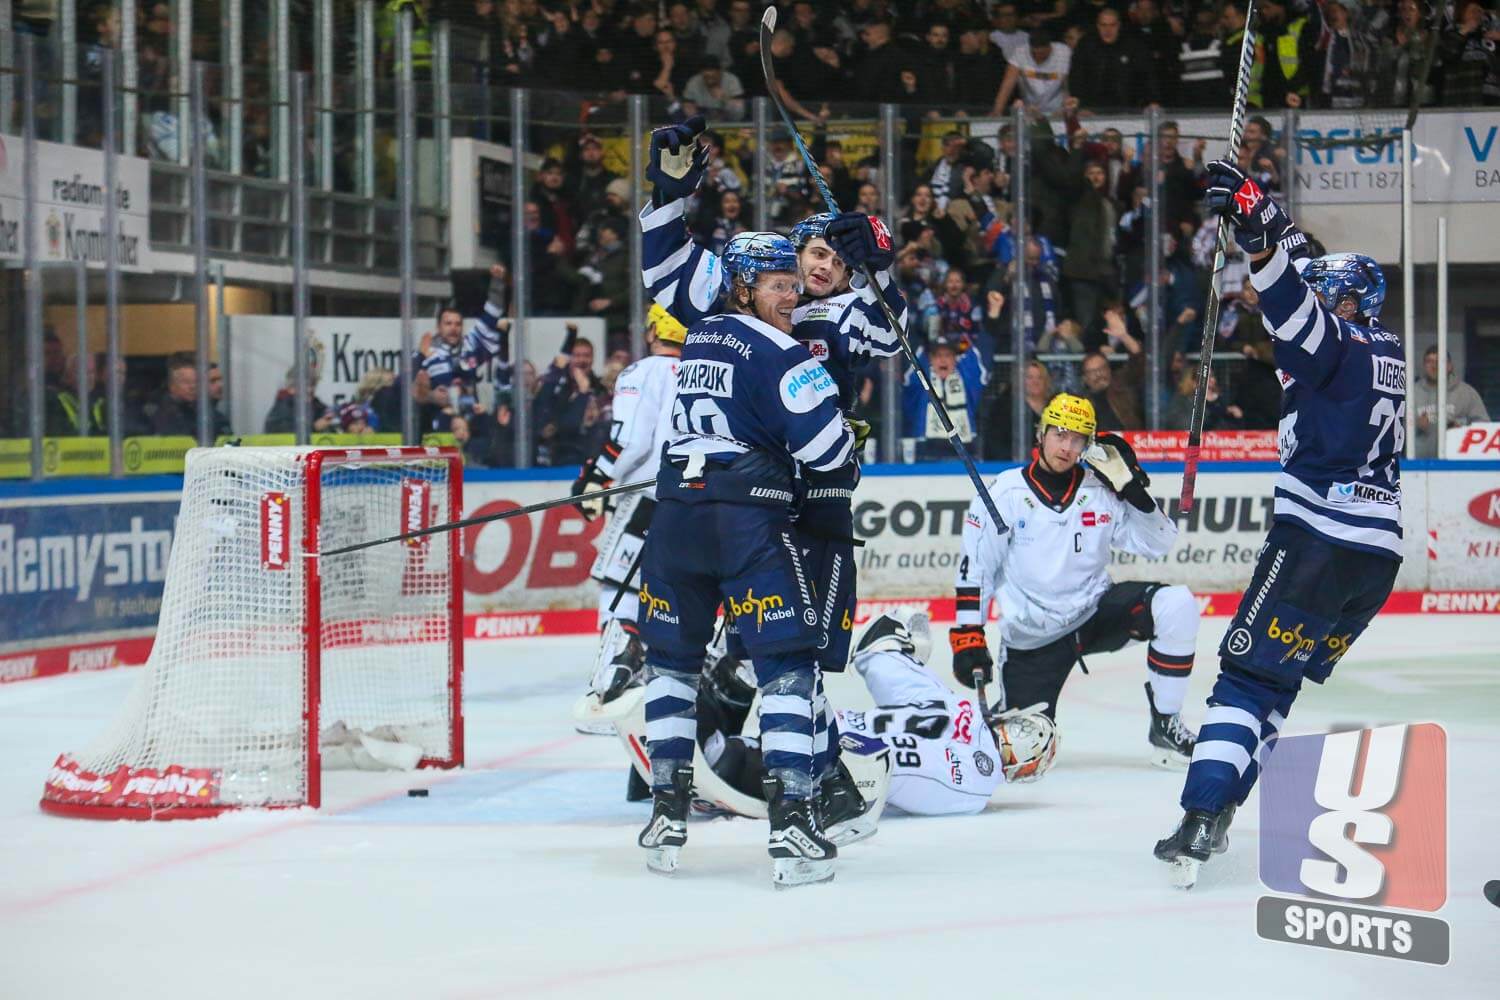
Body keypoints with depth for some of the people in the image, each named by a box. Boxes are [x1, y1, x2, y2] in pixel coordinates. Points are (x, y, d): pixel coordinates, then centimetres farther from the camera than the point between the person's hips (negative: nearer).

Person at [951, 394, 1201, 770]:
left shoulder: (1102, 490, -1)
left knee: (1176, 604, -24)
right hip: (1032, 636, -2)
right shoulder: (1004, 495, -8)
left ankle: (1165, 726, -13)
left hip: (1096, 611, 2)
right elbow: (974, 571, -6)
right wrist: (968, 639, -12)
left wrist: (1134, 491, -13)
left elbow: (1157, 545, 1)